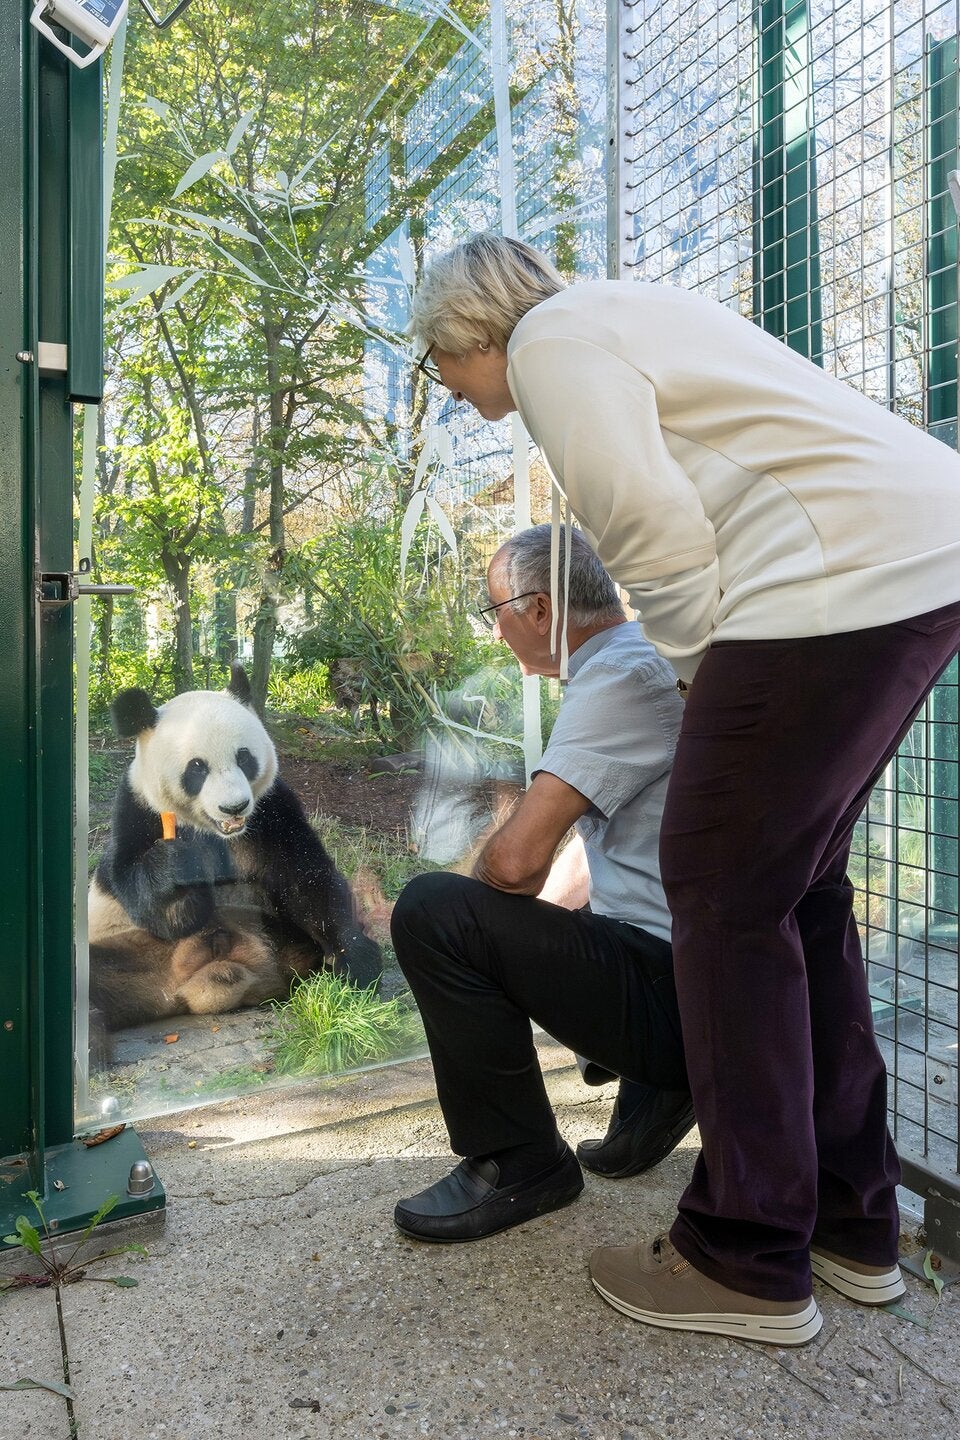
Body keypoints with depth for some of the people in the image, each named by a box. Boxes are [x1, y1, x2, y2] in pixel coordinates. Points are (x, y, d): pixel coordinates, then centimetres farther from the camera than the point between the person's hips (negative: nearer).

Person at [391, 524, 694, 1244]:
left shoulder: (620, 676, -18)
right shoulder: (645, 659, 15)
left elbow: (516, 860, -25)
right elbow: (592, 847, 20)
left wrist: (468, 910, -3)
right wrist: (533, 915, 11)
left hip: (678, 993, -10)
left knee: (432, 910, -16)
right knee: (519, 918, 28)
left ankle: (518, 1164, 1)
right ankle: (658, 1095, 18)